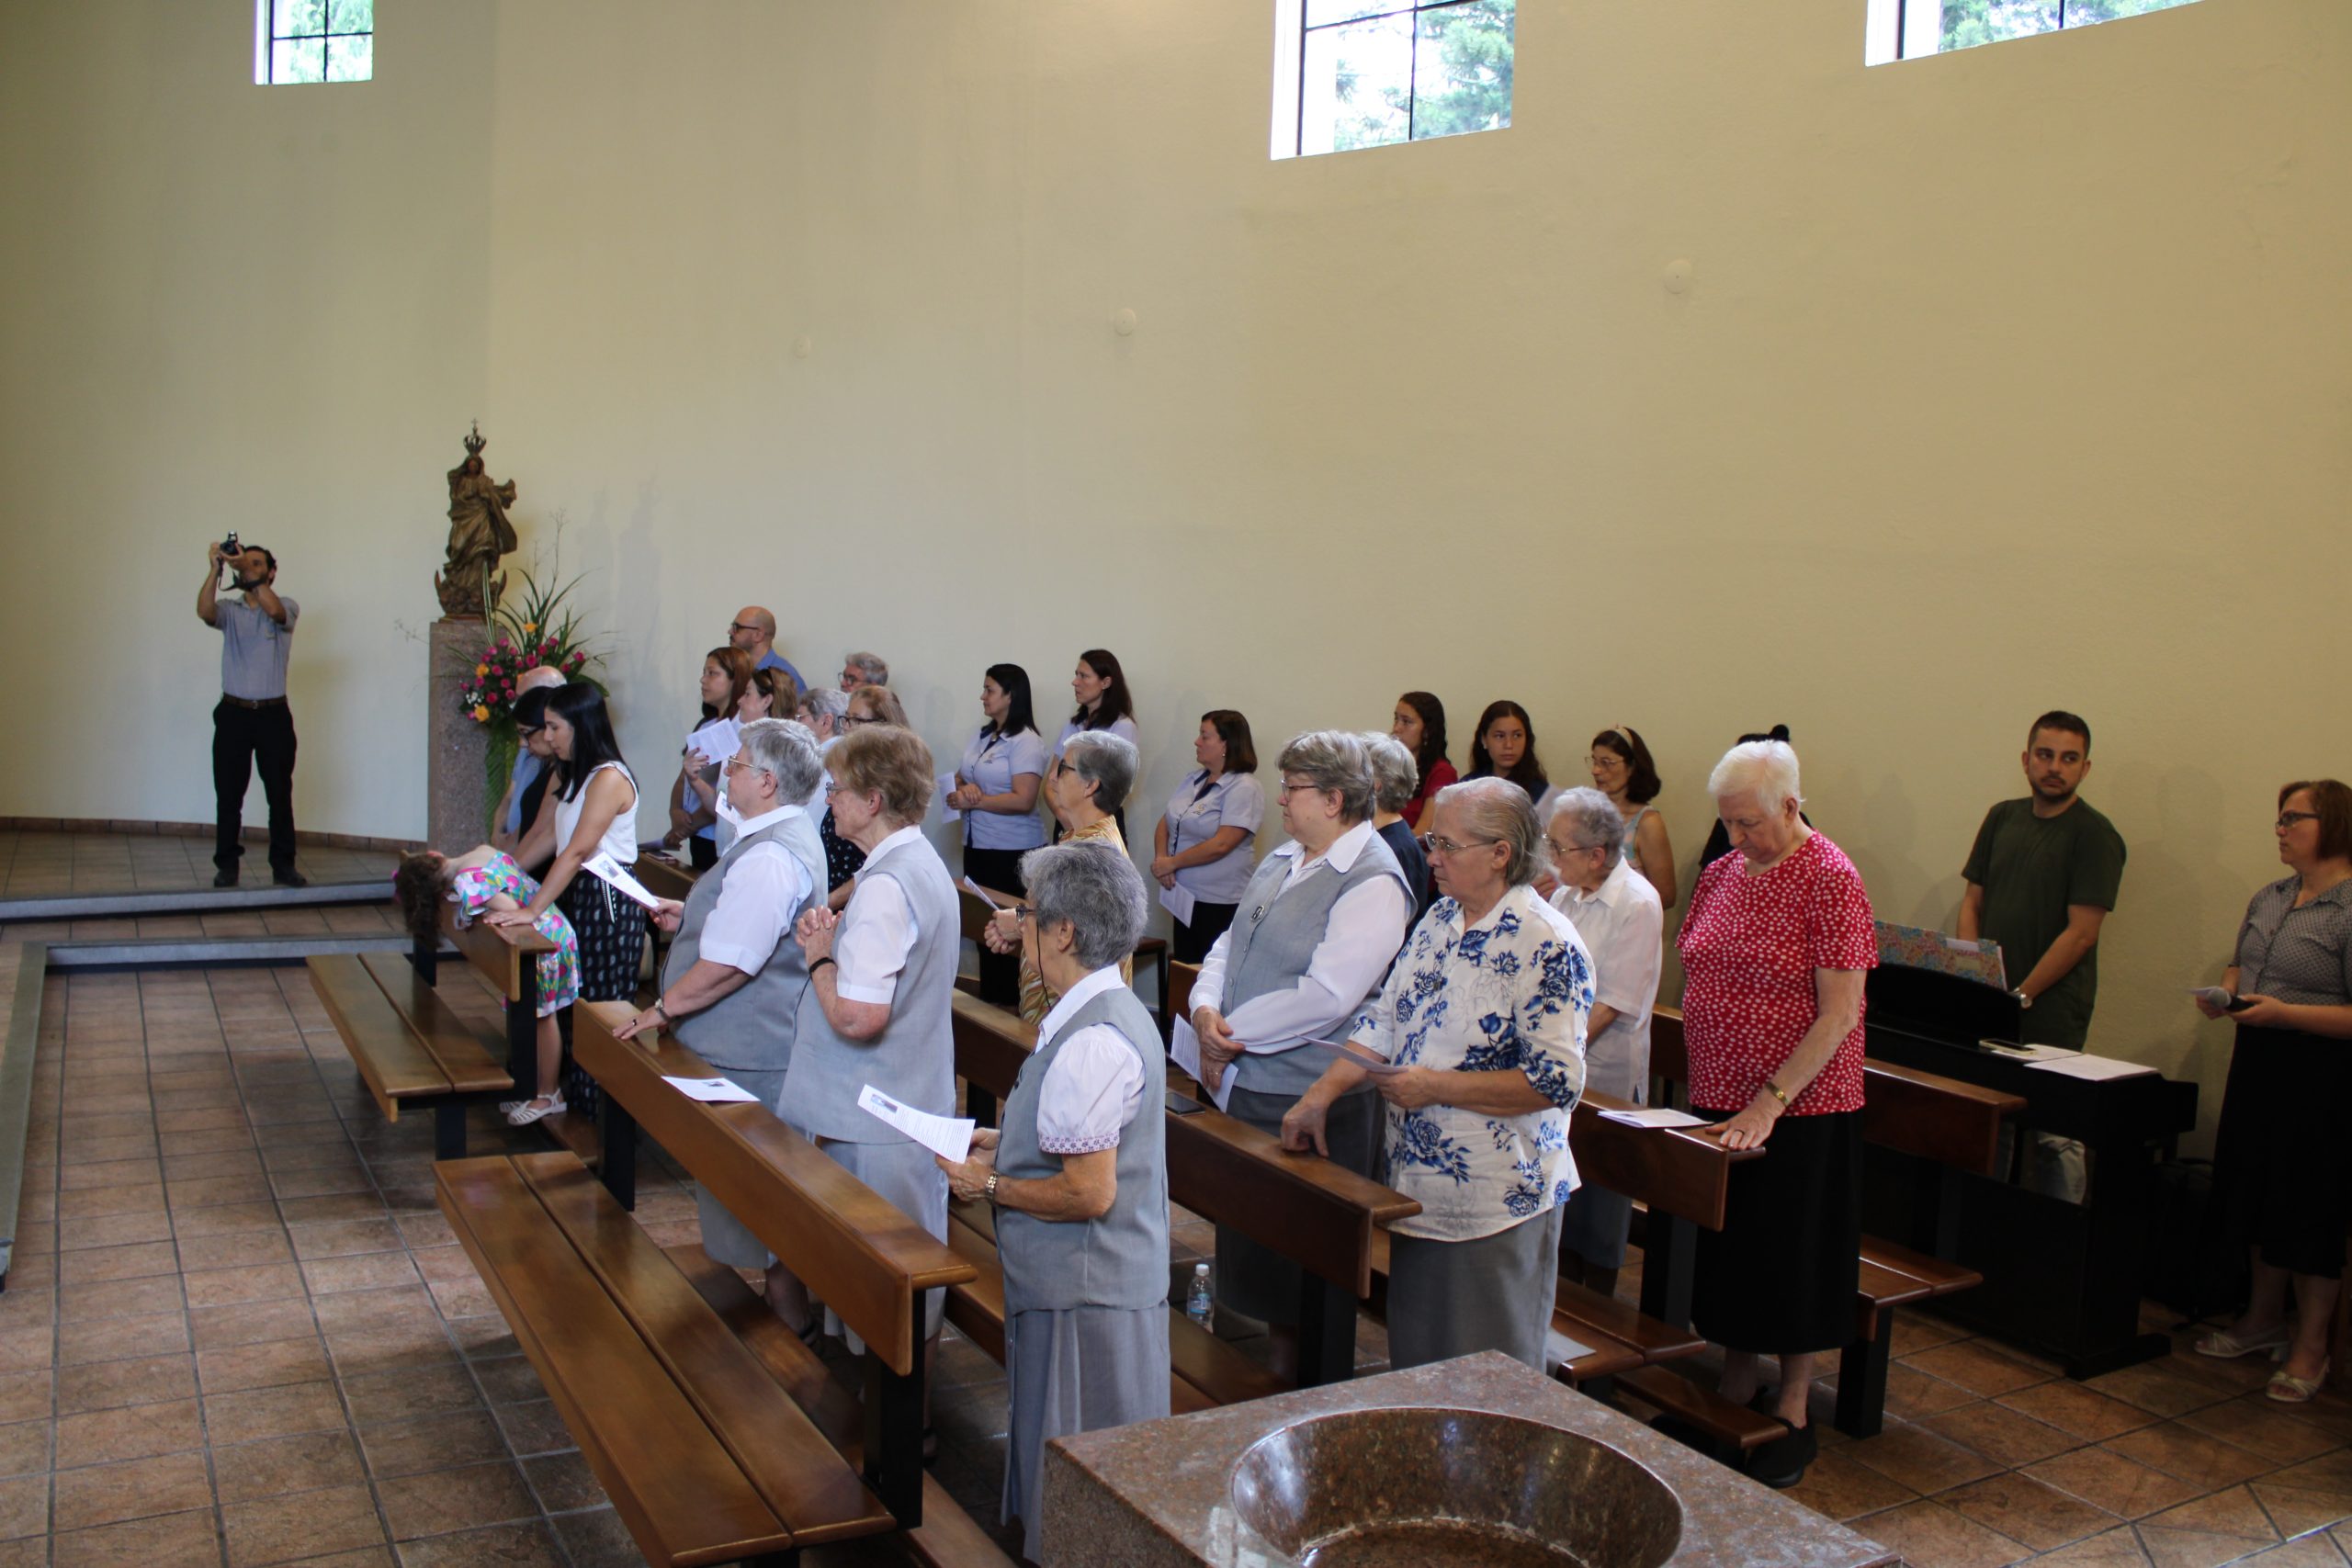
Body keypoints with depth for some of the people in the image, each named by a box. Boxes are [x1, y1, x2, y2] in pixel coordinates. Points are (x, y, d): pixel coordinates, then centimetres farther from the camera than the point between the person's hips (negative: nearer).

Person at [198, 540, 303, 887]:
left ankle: (283, 865, 11)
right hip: (234, 712, 1)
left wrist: (247, 568, -27)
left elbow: (274, 609, -22)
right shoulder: (230, 610, 8)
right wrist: (214, 569, -25)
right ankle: (227, 865, 12)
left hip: (273, 714, -1)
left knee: (280, 794, 3)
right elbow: (204, 611, -15)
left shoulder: (288, 608, 3)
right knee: (228, 795, 4)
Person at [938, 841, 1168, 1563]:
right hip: (1108, 1280, 10)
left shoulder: (1091, 1043, -26)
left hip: (1084, 1295, -10)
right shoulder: (1115, 1010, 7)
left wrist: (990, 1186, -14)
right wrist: (1003, 1144, 11)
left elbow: (1089, 1192, -26)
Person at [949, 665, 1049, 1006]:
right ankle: (986, 1000, 18)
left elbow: (1023, 800, -20)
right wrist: (962, 792, -8)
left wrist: (975, 801, -14)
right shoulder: (983, 735, 12)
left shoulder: (1026, 742, -11)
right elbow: (959, 779, 15)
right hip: (977, 846, 8)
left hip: (1012, 850, -8)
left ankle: (1007, 1006, 5)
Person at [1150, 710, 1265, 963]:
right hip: (1185, 895, 7)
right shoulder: (1193, 779, 12)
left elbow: (1221, 845, -20)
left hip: (1221, 904, -7)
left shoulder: (1244, 788, -13)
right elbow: (1165, 823, 14)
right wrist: (1160, 859, -6)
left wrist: (1172, 863, -12)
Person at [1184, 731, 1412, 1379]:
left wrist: (1233, 1034, -16)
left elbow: (1324, 998, -24)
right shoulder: (1282, 860, 10)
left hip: (1309, 1103, -8)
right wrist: (1206, 1009, -6)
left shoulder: (1372, 883, -17)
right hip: (1243, 1085, 9)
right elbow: (1228, 944, 14)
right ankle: (1276, 1354, 36)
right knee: (1252, 1245, 20)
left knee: (1303, 1268, 6)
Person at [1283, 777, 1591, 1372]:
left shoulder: (1546, 945, -17)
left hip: (1496, 1200, -7)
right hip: (1416, 1186, 8)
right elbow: (1382, 1020, 11)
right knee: (1413, 1362, 19)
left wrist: (1435, 1087, -20)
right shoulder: (1440, 921, 7)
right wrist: (1321, 1093, 1)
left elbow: (1557, 1080, -22)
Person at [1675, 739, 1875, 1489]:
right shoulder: (1720, 873, 7)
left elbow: (1841, 1013, -17)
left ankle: (1792, 1413, 21)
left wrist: (1771, 1100, -21)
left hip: (1800, 1108, -6)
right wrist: (1700, 1079, 7)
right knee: (1727, 1248, 14)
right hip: (1717, 1102, 6)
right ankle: (1733, 1391, 29)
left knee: (1793, 1256, 6)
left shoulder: (1831, 879, -13)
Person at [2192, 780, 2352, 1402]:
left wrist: (2285, 1012, -26)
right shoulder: (2267, 900, 9)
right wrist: (2224, 992, 4)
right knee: (2258, 1194, 16)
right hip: (2257, 1061, 8)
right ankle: (2264, 1319, 33)